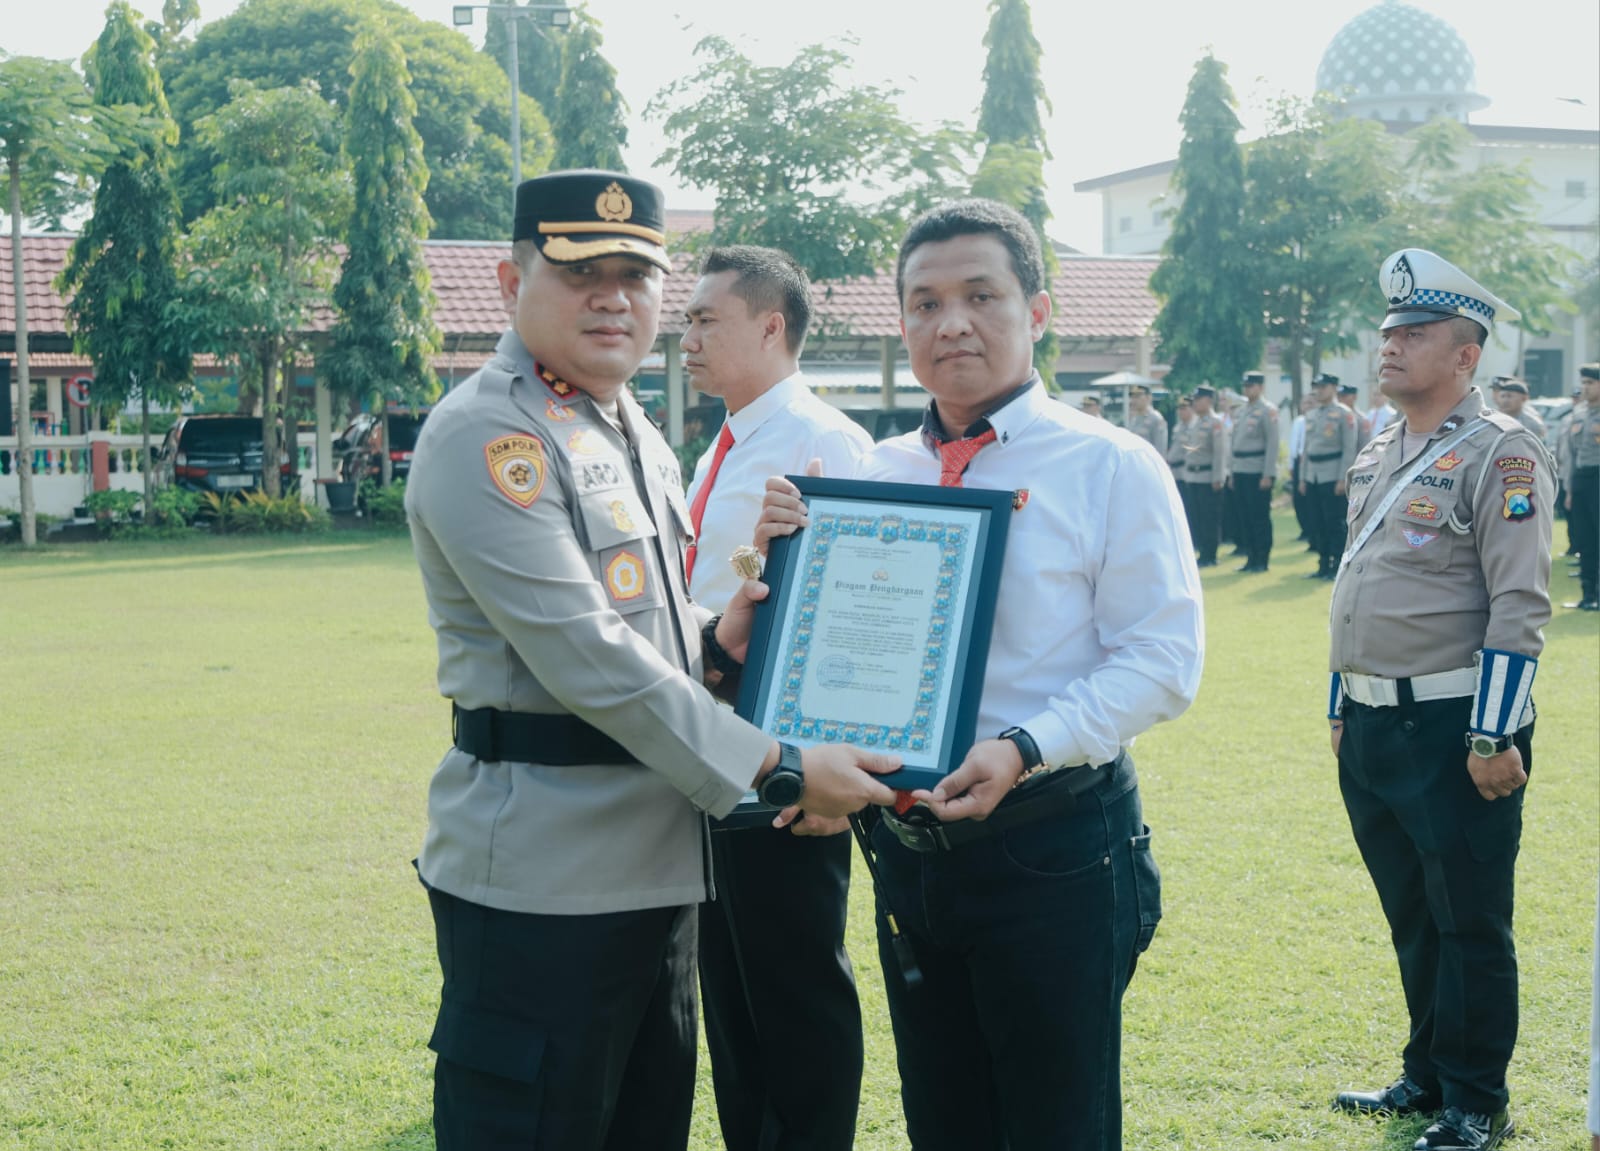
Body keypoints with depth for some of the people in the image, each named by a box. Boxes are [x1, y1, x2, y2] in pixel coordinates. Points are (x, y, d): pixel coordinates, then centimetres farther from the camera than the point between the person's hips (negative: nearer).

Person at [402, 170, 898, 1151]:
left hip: (654, 869, 9)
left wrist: (712, 644, 2)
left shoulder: (636, 434, 15)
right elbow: (584, 657, -22)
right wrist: (780, 768, -20)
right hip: (542, 879, -9)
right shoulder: (488, 437, -14)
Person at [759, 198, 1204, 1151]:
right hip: (911, 846, 5)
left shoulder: (1110, 466, -5)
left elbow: (1163, 658, -11)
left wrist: (1026, 749, -25)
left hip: (1051, 847, -5)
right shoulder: (875, 475, 9)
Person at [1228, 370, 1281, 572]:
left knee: (1260, 517, -3)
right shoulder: (1239, 413, 15)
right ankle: (1251, 558, 14)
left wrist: (1268, 475, -16)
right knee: (1244, 517, 8)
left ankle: (1262, 561, 2)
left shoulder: (1268, 411, -6)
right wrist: (1231, 472, 13)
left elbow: (1272, 443, -11)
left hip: (1258, 472, -7)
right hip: (1240, 472, 7)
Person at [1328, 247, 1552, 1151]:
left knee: (1470, 926, 2)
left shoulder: (1499, 452, -11)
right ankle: (1428, 1077, 30)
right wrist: (1341, 708, 20)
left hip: (1453, 729, -8)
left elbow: (1521, 607, -16)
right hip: (1373, 727, 8)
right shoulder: (1379, 457, 14)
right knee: (1411, 917, 17)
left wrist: (1494, 738, -19)